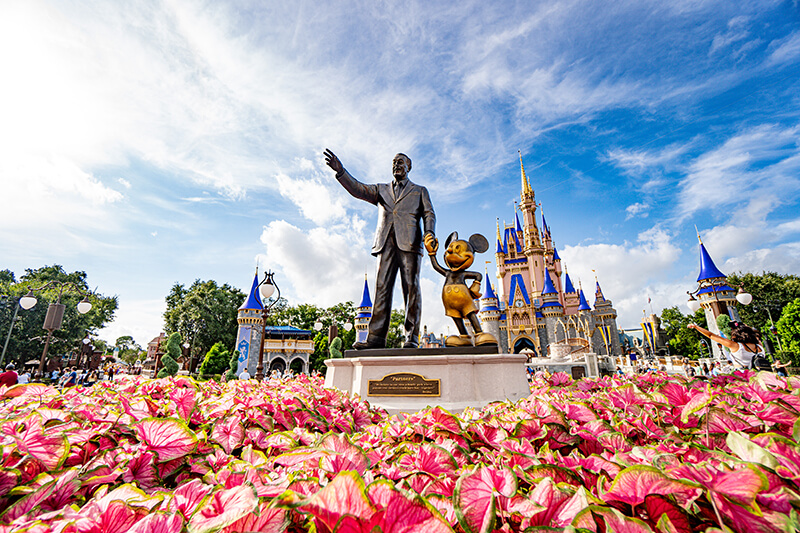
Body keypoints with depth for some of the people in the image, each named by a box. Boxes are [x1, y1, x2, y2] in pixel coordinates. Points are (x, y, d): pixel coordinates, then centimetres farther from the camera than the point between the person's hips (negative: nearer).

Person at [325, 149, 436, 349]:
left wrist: (430, 232, -10)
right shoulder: (381, 189, 28)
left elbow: (429, 214, 11)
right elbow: (358, 190, 14)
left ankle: (412, 337, -7)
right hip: (386, 242, 2)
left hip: (409, 242, -2)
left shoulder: (420, 191, 23)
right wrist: (340, 171, 0)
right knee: (382, 287, -7)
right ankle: (376, 337, -9)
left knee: (411, 287, -9)